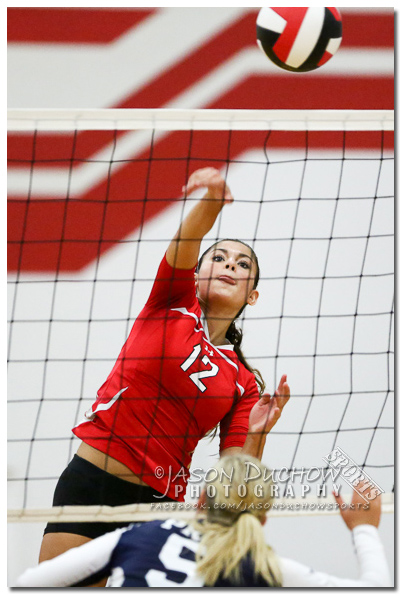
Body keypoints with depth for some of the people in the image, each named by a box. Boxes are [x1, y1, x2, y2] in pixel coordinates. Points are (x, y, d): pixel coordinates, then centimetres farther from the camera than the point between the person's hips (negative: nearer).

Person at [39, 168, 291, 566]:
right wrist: (212, 202, -35)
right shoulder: (173, 305, 8)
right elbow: (183, 245, -15)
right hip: (88, 483, -2)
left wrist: (257, 434, -17)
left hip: (156, 503, 2)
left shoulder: (244, 384, 11)